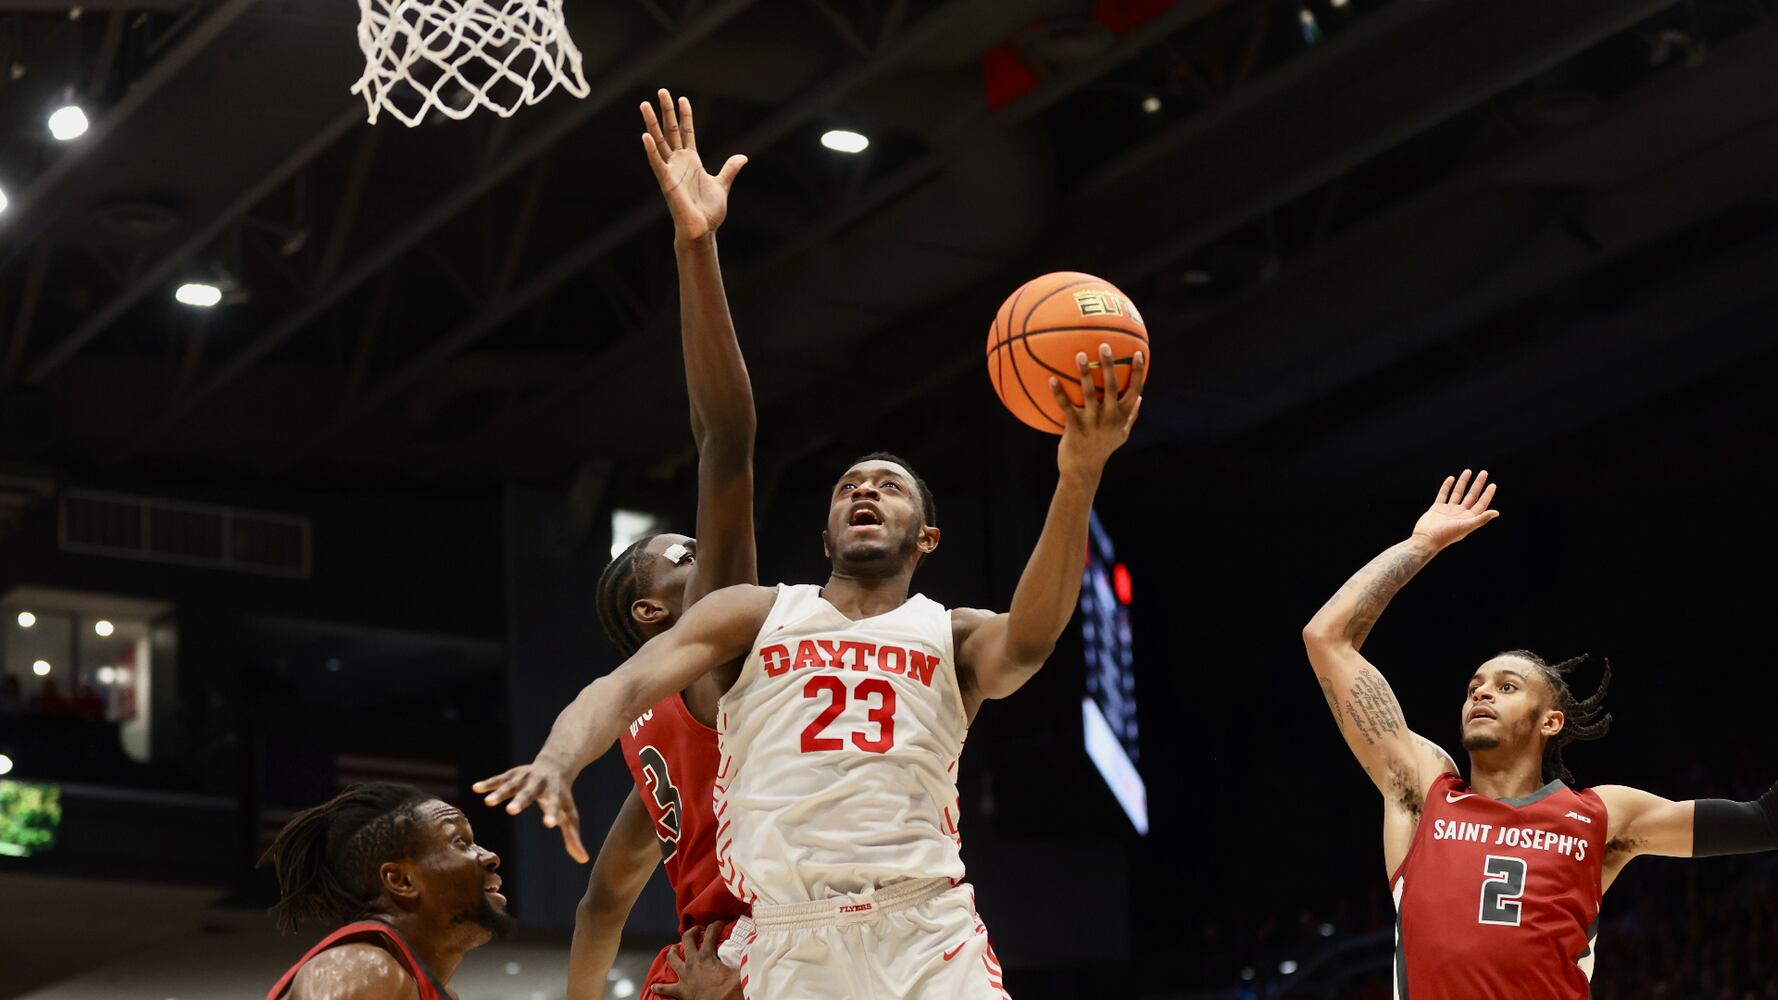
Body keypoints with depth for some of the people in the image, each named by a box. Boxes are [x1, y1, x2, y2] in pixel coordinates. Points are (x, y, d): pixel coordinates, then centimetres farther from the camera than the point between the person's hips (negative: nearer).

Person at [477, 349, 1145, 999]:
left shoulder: (953, 635, 12)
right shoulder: (756, 616, 14)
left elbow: (1029, 638, -11)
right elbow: (626, 685, 1)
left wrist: (1078, 479, -27)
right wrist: (557, 760, -22)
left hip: (929, 934, 0)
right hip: (792, 945, 1)